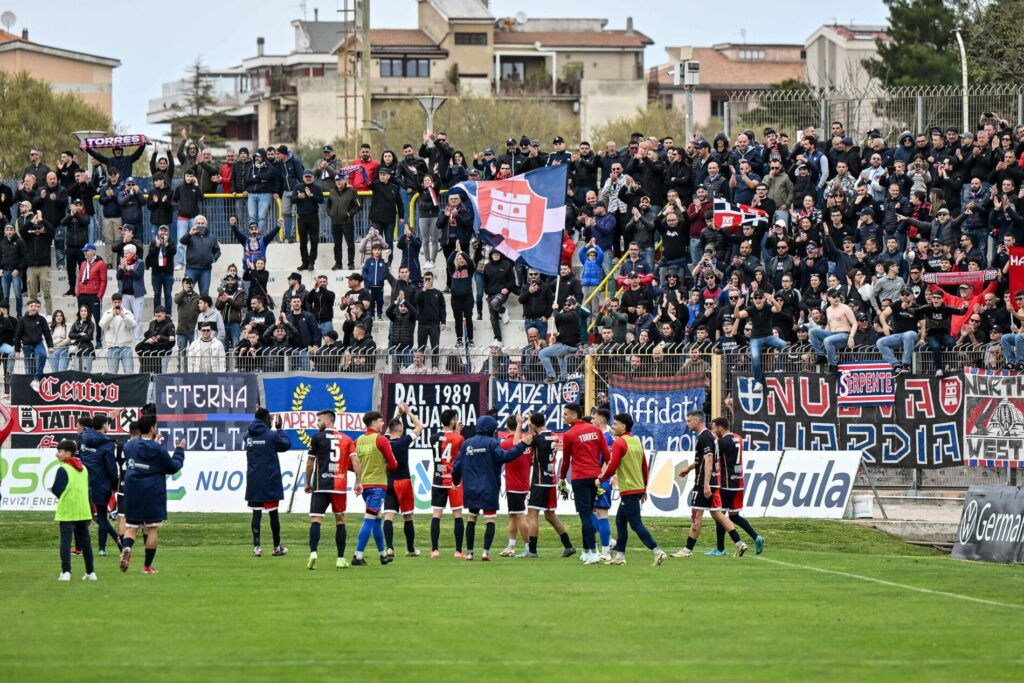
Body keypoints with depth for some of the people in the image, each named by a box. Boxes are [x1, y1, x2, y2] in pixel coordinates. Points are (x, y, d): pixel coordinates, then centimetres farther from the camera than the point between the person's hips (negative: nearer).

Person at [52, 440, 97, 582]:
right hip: (83, 511, 6)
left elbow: (57, 491, -11)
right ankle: (90, 572, 12)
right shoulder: (83, 469, 11)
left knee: (65, 541, -5)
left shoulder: (63, 470, -10)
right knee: (85, 542, 10)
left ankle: (66, 571, -14)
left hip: (67, 513, -6)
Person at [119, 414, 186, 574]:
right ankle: (148, 566, 7)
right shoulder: (158, 450, -9)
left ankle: (126, 547, -24)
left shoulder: (129, 446, 2)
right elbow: (173, 467, 1)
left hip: (132, 495, 3)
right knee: (152, 529, 6)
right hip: (153, 495, -3)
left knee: (131, 527, 8)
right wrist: (179, 451, 19)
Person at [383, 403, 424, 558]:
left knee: (388, 516, -5)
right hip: (403, 481, -3)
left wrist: (399, 414, 25)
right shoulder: (403, 441, -10)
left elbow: (389, 429, 22)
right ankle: (411, 549, 18)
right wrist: (408, 412, 10)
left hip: (388, 483, 3)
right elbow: (419, 426, 1)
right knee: (408, 517, 9)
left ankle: (389, 547, -21)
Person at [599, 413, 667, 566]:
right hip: (639, 488, 9)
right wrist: (644, 489, 22)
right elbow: (644, 467, 15)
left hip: (628, 490, -9)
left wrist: (601, 479, -1)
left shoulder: (619, 443, -12)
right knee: (620, 520, 16)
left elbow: (612, 467, -17)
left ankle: (657, 552, -15)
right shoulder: (637, 441, 12)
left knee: (636, 524, -8)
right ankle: (620, 556, 17)